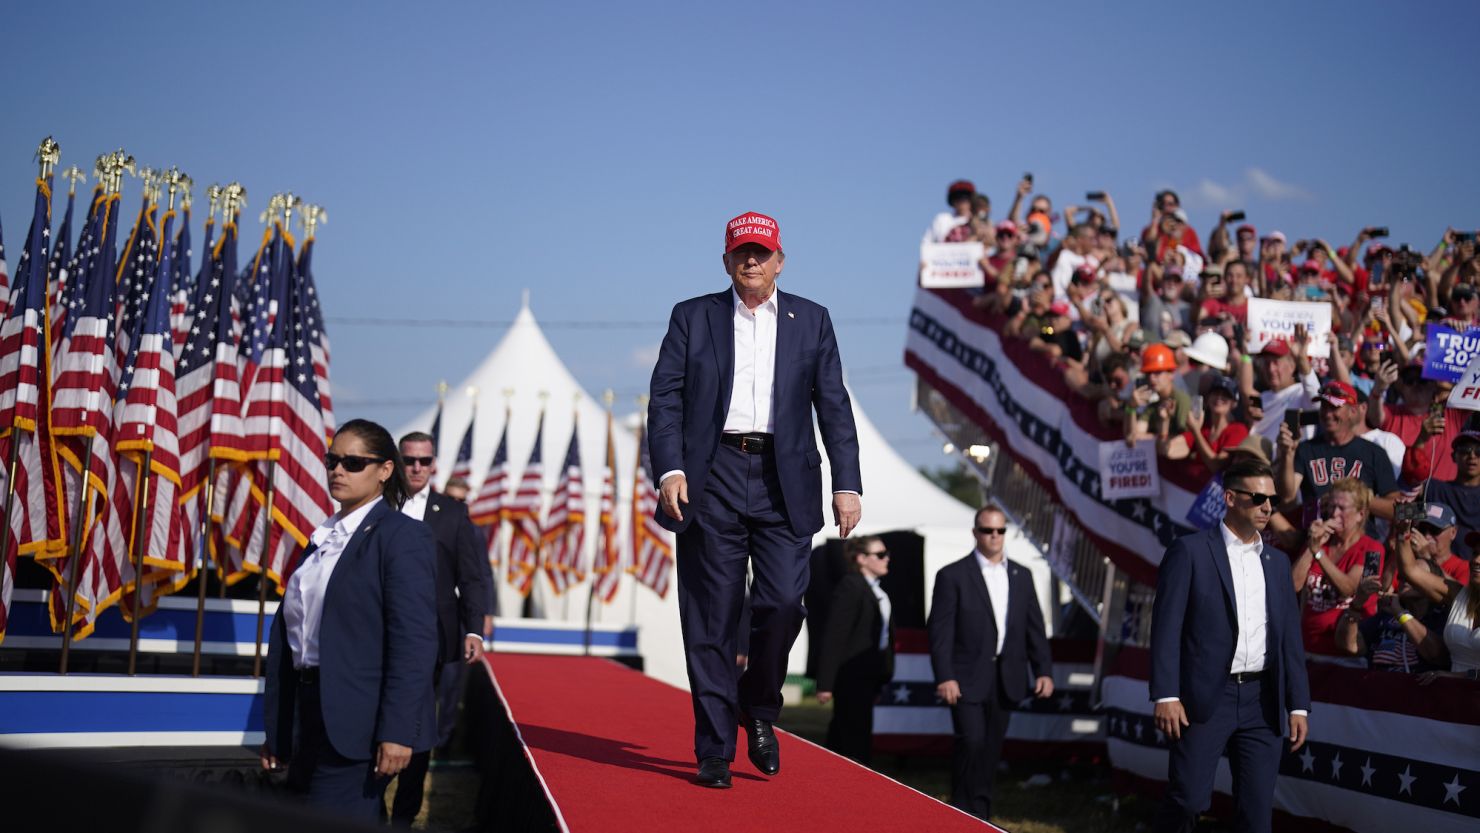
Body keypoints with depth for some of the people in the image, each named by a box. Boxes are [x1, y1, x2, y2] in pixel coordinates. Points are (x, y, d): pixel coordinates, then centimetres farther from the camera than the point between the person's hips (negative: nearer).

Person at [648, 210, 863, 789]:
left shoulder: (811, 320, 14)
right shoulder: (693, 317, 11)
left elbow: (833, 406, 9)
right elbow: (665, 398, 4)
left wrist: (847, 484, 0)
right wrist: (670, 469, -11)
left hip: (784, 481, 1)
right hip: (711, 480, 0)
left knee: (784, 601, -10)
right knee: (711, 618, 0)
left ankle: (759, 707, 19)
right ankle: (714, 750, 8)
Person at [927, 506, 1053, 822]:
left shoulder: (1021, 576, 12)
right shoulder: (953, 576, -3)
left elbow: (1035, 628, 12)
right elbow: (940, 630, -7)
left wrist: (1044, 671, 2)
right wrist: (944, 677, -15)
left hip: (1006, 679, 4)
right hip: (968, 679, -4)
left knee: (991, 749, 7)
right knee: (971, 742, -14)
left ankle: (980, 814, 17)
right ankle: (963, 812, -1)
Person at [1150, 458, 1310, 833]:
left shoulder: (1277, 561, 15)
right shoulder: (1190, 551, -2)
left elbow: (1290, 637, 15)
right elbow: (1166, 627, -7)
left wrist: (1298, 705, 9)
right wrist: (1166, 696, -14)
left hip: (1263, 701, 5)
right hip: (1205, 697, -5)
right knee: (1189, 799, -8)